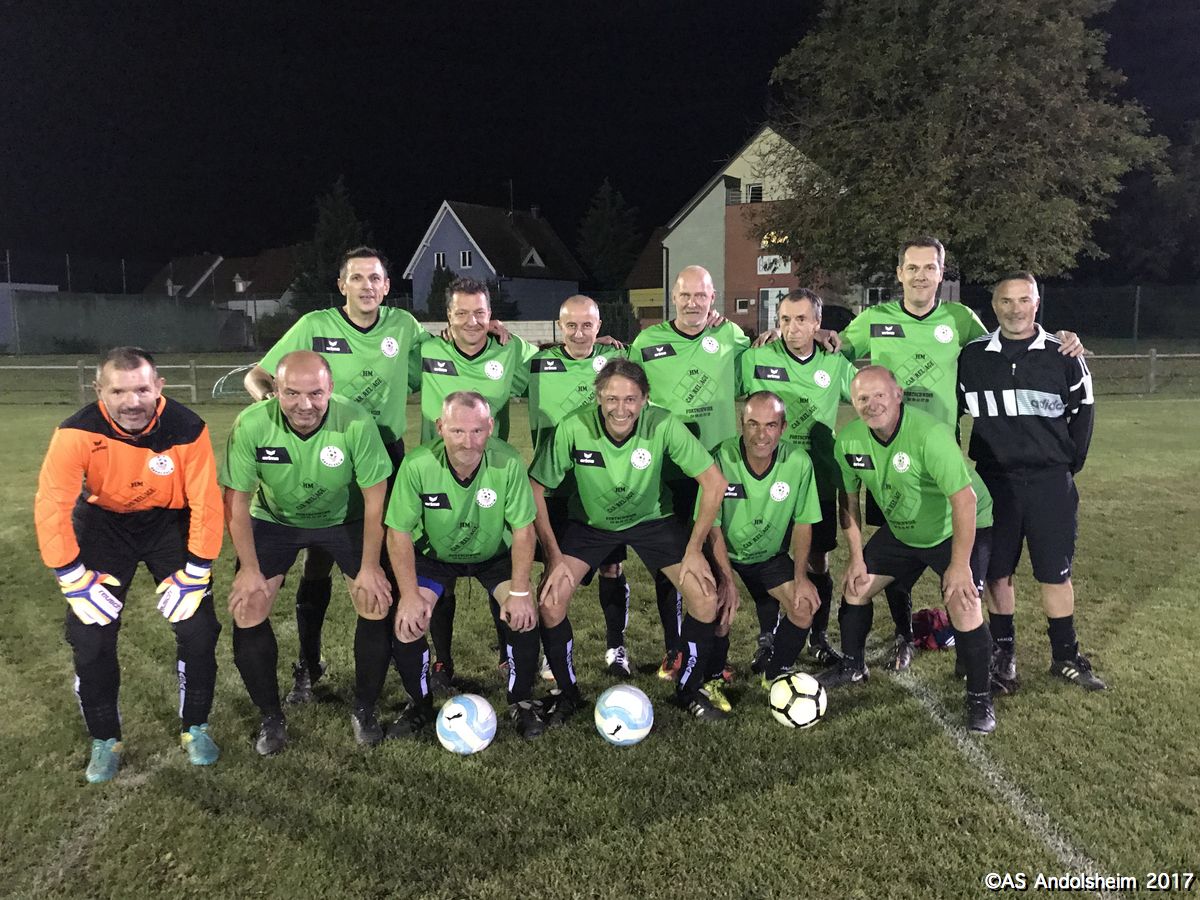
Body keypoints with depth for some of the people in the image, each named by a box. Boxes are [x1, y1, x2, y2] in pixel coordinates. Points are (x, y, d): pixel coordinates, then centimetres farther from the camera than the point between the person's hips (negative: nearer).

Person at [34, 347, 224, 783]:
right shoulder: (77, 433, -28)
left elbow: (206, 503, -20)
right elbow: (51, 507, -23)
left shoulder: (187, 429, -28)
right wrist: (74, 580, -21)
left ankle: (195, 728, 18)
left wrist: (195, 574, -17)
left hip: (169, 521, 0)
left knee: (198, 628, -5)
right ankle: (105, 741, 20)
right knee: (90, 635, -3)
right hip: (103, 522, 0)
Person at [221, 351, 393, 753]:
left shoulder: (356, 422, -30)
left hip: (345, 519, -1)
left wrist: (370, 567, -16)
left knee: (377, 604, -12)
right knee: (246, 610, -9)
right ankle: (271, 716, 13)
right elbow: (237, 500, -14)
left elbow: (375, 499, -19)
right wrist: (250, 569, -14)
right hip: (273, 519, 1)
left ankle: (364, 710, 11)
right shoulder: (251, 425, -27)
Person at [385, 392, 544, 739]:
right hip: (434, 554, 1)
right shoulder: (417, 465, -28)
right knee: (407, 622, -15)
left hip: (495, 554, 0)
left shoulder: (508, 462, -29)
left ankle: (521, 701, 7)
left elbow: (523, 529, -19)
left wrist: (520, 592, -22)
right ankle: (420, 704, 13)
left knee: (524, 615, -19)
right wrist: (410, 595, -21)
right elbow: (399, 532, -18)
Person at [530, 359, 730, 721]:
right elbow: (535, 488, -16)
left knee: (706, 597, -12)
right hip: (590, 523, 0)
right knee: (550, 600, -16)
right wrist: (554, 555, -18)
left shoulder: (663, 425, -28)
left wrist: (694, 549, -16)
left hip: (652, 520, 1)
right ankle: (567, 692, 11)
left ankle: (688, 690, 15)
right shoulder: (573, 428, -27)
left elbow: (714, 482, -19)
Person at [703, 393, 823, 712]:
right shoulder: (722, 459, -28)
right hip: (722, 553, -3)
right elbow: (713, 526, -20)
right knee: (720, 607, -24)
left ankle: (773, 675, 17)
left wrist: (800, 576, -12)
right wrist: (726, 580, -24)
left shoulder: (798, 462, -20)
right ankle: (712, 680, 4)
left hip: (770, 554, 3)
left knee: (805, 606, -10)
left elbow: (803, 523, -7)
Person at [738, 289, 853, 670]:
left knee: (818, 561, 10)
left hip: (819, 478, 2)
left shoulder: (835, 365, 0)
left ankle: (818, 636, 30)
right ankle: (767, 639, 21)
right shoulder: (755, 359, -6)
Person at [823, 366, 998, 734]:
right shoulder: (848, 441, -14)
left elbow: (964, 499, -32)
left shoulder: (929, 434, -33)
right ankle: (852, 666, 31)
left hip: (959, 529, -6)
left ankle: (980, 697, 2)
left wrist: (959, 565, -31)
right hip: (901, 531, 6)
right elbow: (848, 498, 0)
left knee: (963, 604, -21)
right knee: (854, 585, 7)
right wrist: (856, 556, 0)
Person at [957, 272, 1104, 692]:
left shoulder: (1063, 355, -1)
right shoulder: (972, 357, 1)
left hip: (1051, 483, 0)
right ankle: (1003, 653, 23)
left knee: (1056, 573, 7)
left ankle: (1066, 656, 23)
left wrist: (1070, 465, 4)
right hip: (994, 481, 1)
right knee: (997, 572, 8)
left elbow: (1082, 412, 7)